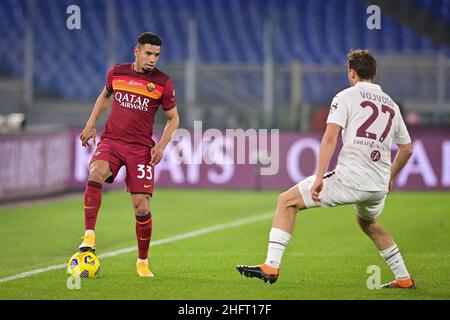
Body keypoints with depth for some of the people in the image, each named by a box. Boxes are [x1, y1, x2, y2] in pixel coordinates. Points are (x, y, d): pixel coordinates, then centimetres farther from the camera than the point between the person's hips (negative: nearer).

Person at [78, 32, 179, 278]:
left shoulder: (163, 82, 0)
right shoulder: (116, 73, 5)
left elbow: (173, 118, 9)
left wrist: (162, 144, -7)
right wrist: (91, 124, 13)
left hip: (141, 148, -1)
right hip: (111, 140, 1)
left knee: (142, 207, -5)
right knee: (95, 174, -32)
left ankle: (143, 262, 16)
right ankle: (89, 237, -30)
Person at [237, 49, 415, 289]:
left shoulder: (346, 97, 2)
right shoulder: (391, 105, 19)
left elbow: (330, 137, -11)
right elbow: (407, 148, 26)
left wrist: (319, 178, -16)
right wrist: (390, 177, 41)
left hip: (349, 177, -6)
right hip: (379, 185, 6)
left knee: (287, 202, 4)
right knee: (368, 223, 36)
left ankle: (271, 266, -7)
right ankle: (403, 279, 35)